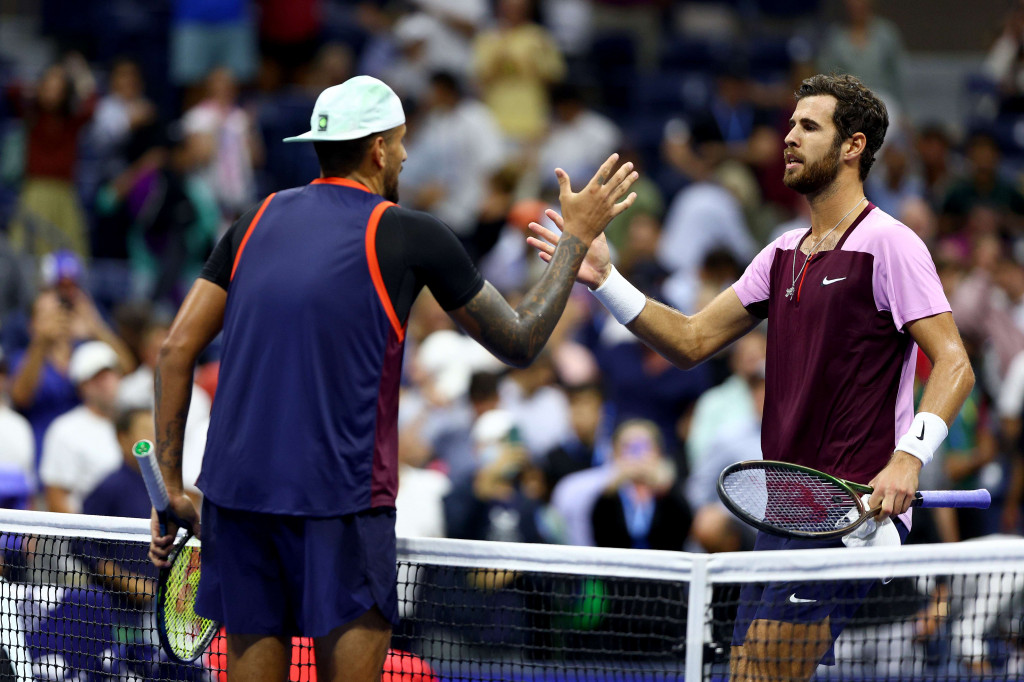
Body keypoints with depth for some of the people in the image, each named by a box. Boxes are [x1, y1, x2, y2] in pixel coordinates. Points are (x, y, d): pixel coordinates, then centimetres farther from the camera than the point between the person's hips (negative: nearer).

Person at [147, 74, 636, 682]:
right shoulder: (410, 235, -1)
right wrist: (578, 237, 19)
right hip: (339, 496, -5)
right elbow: (519, 342, 8)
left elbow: (177, 351, 9)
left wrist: (171, 485, 12)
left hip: (235, 488, 5)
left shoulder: (258, 221, 13)